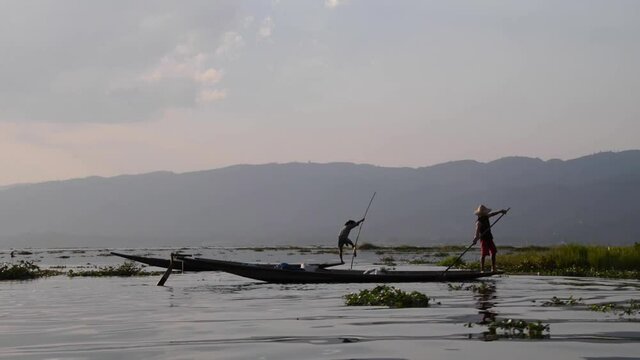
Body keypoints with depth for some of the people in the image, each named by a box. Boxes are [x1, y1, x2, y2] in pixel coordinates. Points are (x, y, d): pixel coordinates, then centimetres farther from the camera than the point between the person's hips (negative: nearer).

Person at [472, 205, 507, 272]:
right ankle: (482, 269, -4)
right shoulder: (479, 222, -19)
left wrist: (500, 211, 32)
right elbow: (477, 230, -34)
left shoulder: (486, 217, 7)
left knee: (493, 252, 11)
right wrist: (476, 238, -50)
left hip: (489, 238, 9)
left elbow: (492, 214, 26)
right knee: (483, 254, -7)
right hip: (484, 239, -9)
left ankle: (493, 268, 20)